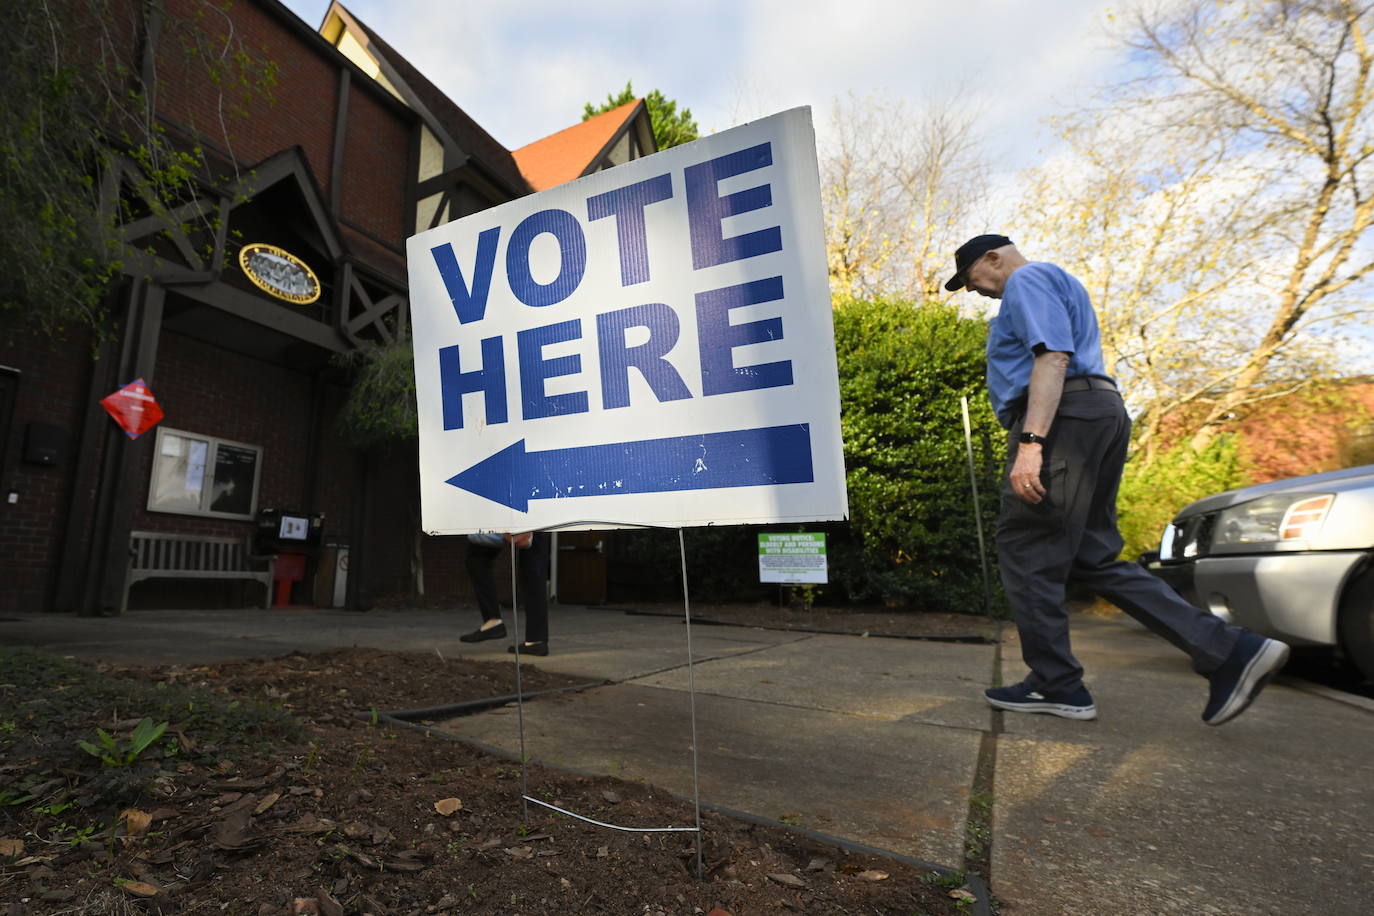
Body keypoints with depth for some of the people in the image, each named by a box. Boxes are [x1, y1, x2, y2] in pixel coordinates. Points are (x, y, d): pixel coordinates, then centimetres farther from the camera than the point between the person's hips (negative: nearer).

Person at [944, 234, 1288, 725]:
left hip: (1061, 418, -11)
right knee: (1094, 556, 9)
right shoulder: (1058, 284, 32)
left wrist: (1030, 442, -27)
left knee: (1026, 551, -6)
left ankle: (1056, 685, 1)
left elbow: (1054, 357, -18)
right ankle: (1229, 652, 5)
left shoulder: (1027, 279, -1)